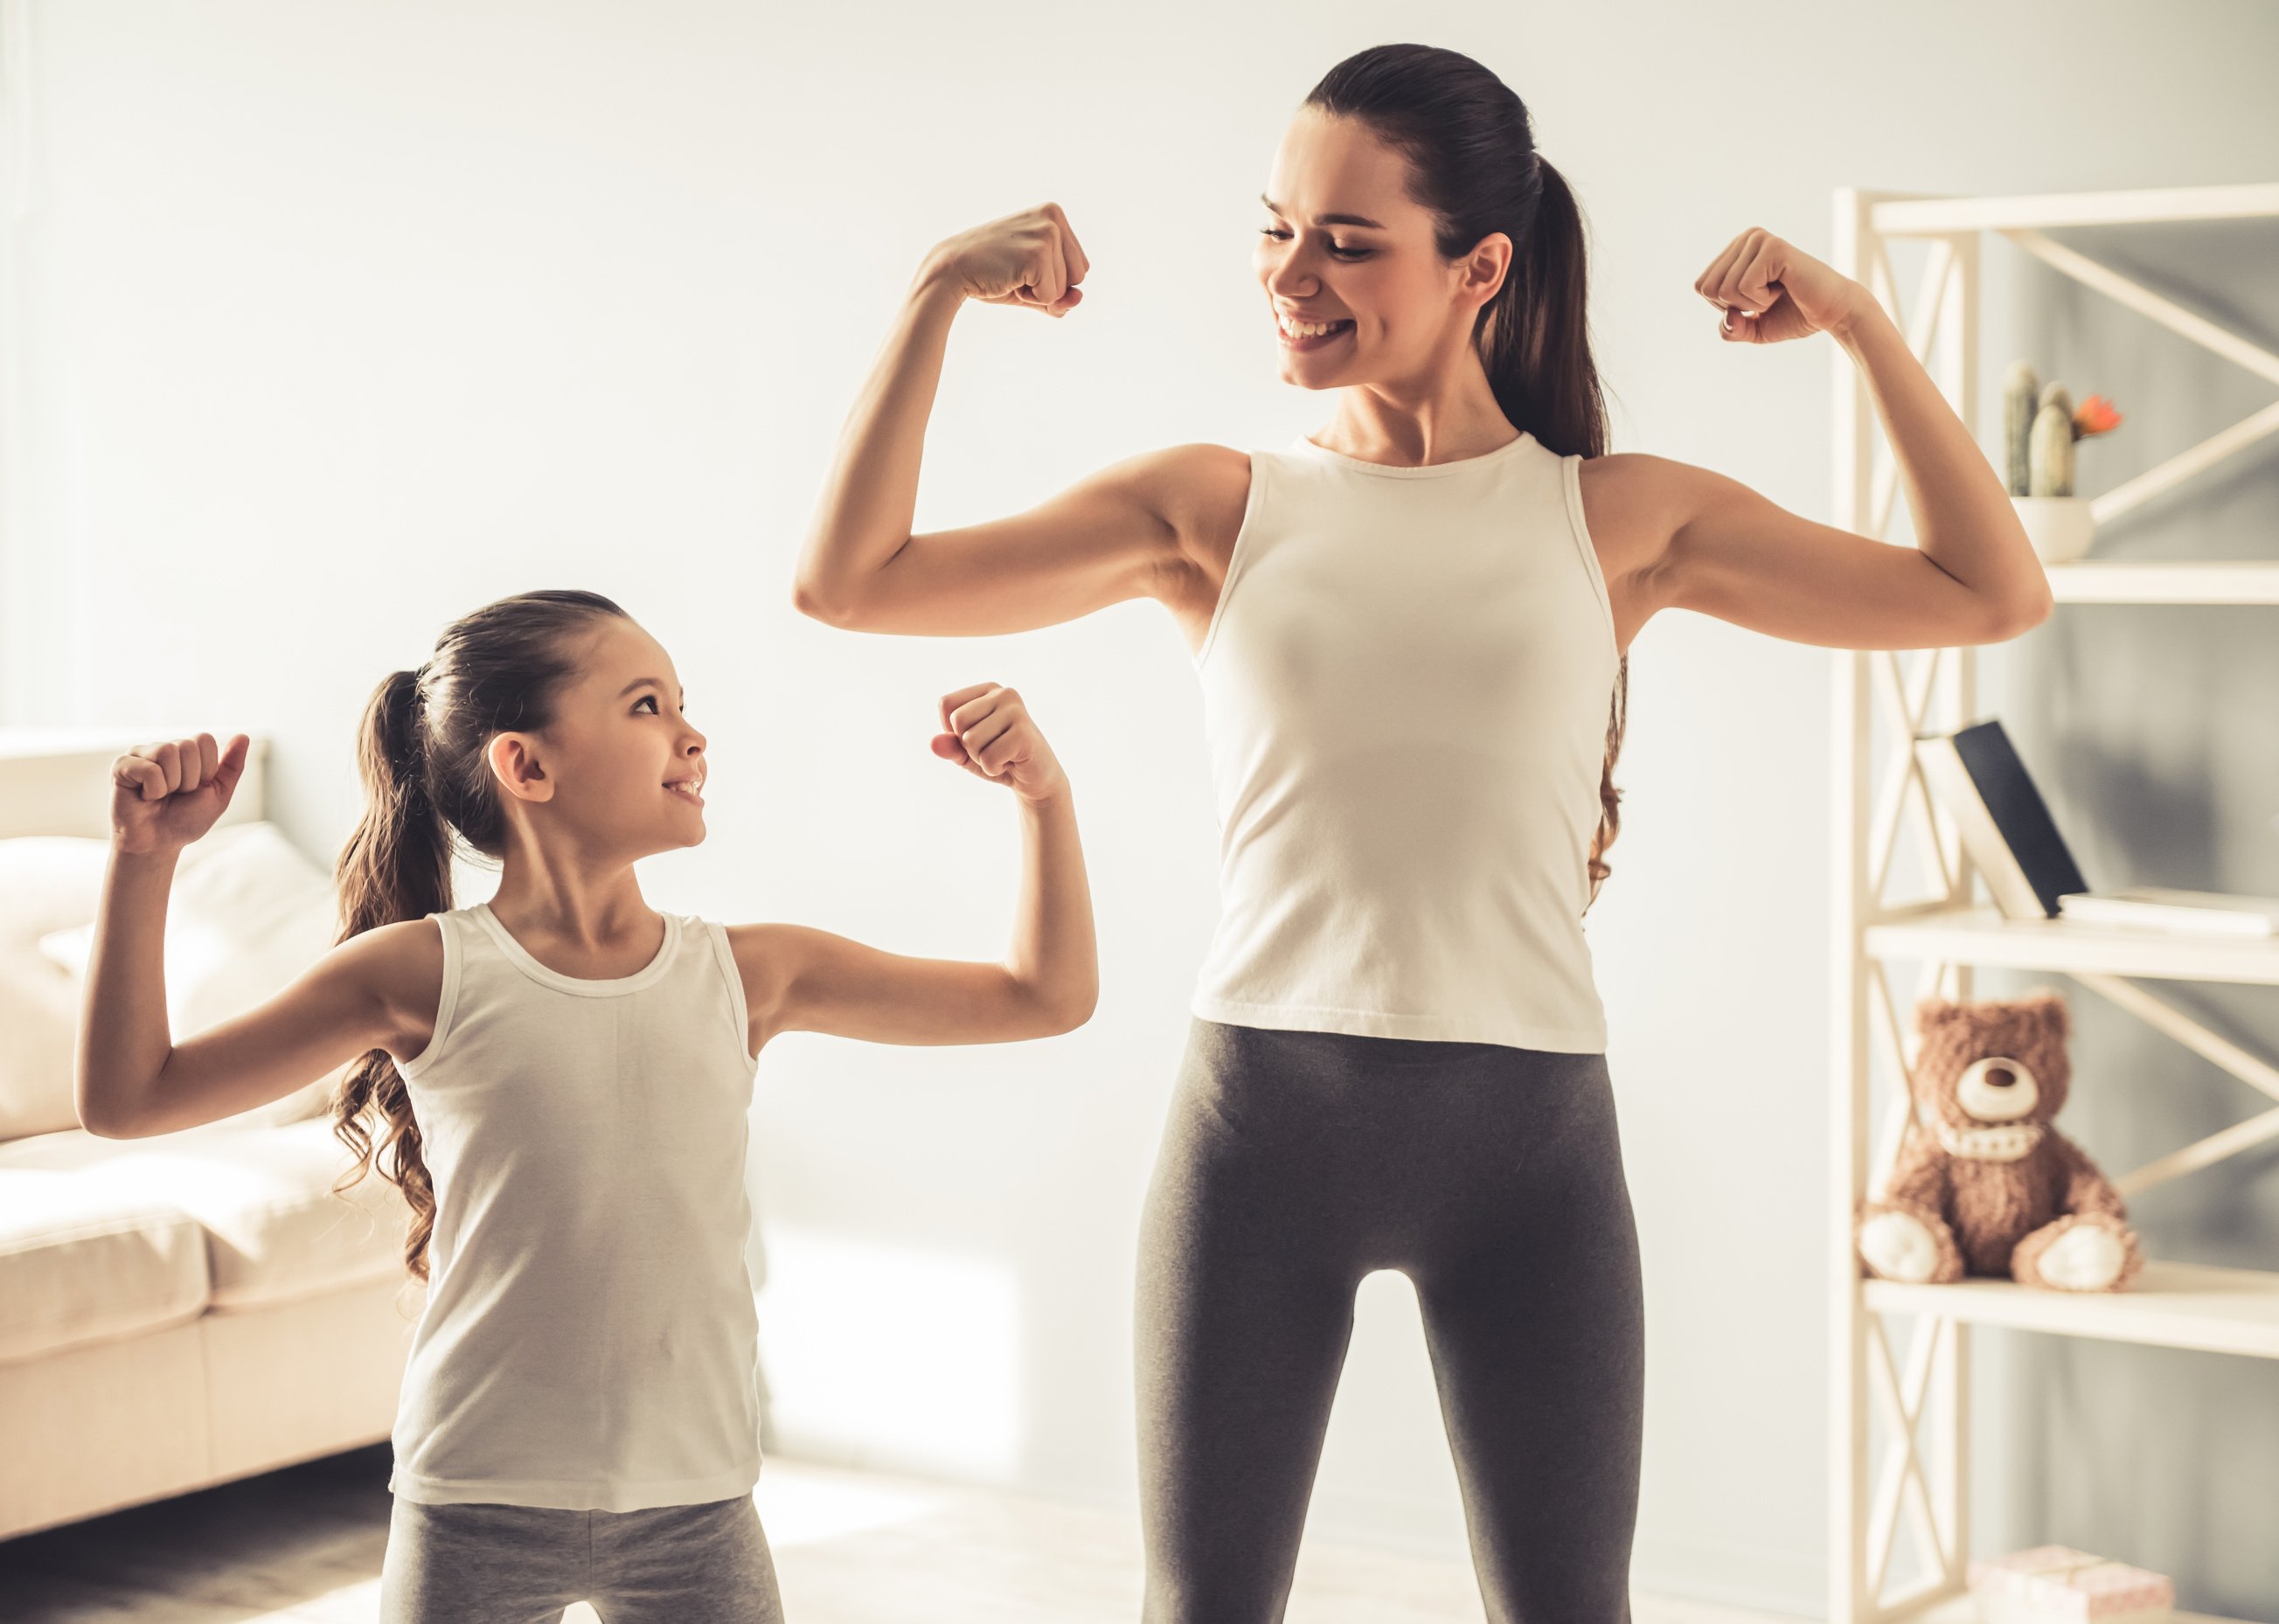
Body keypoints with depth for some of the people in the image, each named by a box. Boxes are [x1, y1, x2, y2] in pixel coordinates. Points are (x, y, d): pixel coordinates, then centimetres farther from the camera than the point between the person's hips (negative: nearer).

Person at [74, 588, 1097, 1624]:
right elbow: (127, 1100, -4)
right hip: (472, 1512, -2)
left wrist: (1044, 797, -6)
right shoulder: (429, 975, -5)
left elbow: (1044, 1000, 5)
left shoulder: (746, 976, 1)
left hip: (695, 1514, 2)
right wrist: (145, 859, -12)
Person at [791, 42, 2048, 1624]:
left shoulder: (1619, 518, 7)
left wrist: (1862, 325, -1)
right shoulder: (1215, 507, 7)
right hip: (1262, 1107, 0)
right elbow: (850, 582, 3)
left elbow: (1994, 594, 7)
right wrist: (940, 294, -2)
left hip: (1529, 1128, 0)